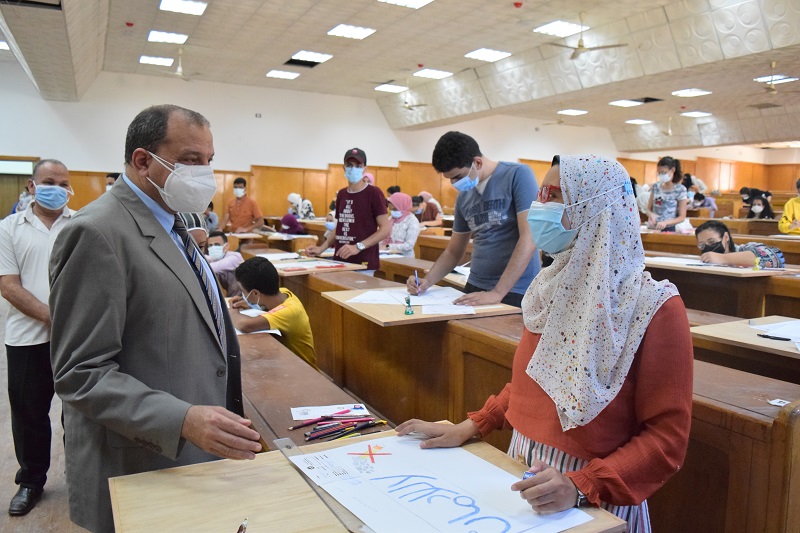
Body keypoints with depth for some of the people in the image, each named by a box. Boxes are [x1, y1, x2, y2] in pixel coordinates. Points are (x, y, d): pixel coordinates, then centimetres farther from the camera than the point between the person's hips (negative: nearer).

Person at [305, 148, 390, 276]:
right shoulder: (341, 194, 12)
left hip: (363, 265, -5)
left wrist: (358, 247, -20)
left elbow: (385, 229, -12)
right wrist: (321, 248, 8)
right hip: (340, 261, 6)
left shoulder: (373, 193, -7)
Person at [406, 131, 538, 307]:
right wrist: (427, 281, 1)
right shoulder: (463, 196, 9)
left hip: (515, 291, -5)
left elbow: (529, 238, -17)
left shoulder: (518, 175, -9)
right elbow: (454, 251, 17)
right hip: (475, 288, 5)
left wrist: (497, 293, -21)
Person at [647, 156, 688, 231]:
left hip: (668, 229, -3)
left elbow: (682, 217, -4)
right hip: (652, 228, 3)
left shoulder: (680, 189, -4)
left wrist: (666, 222, -19)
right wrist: (651, 214, -11)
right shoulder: (655, 186, 7)